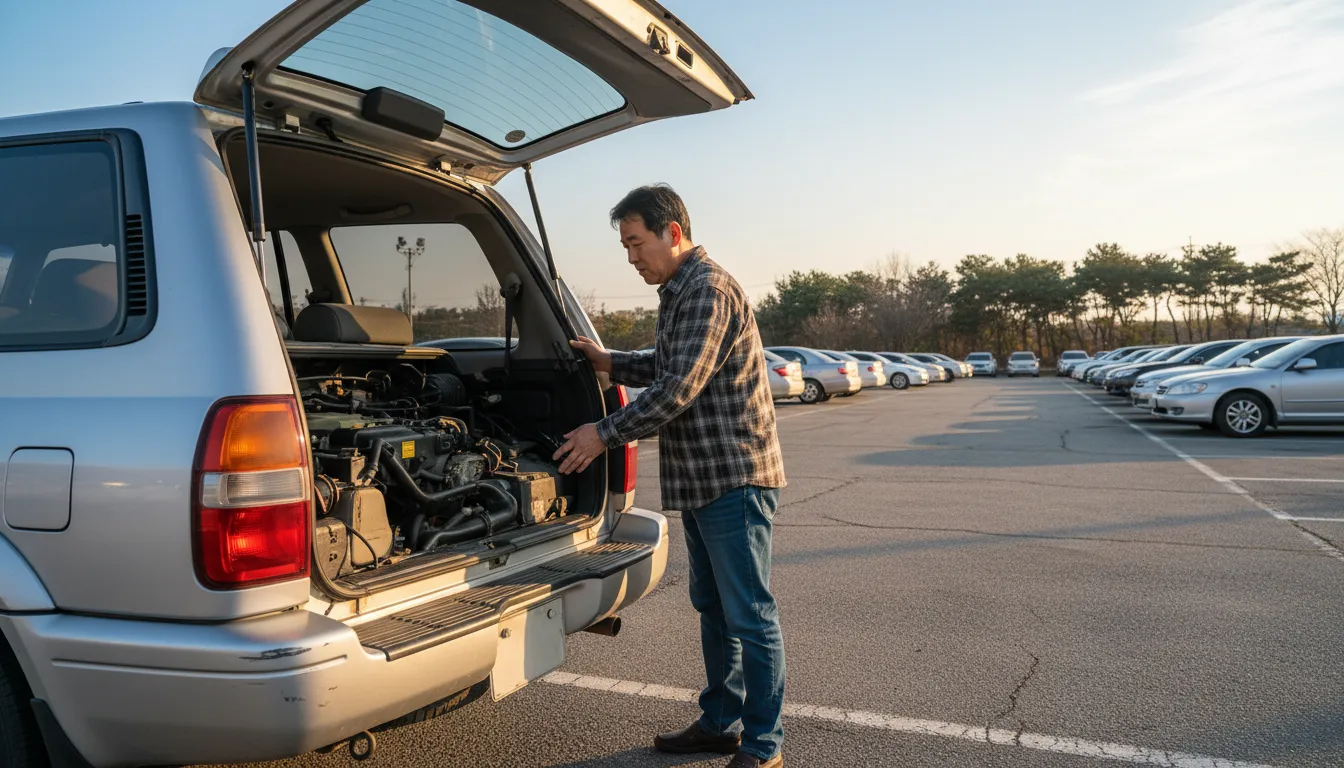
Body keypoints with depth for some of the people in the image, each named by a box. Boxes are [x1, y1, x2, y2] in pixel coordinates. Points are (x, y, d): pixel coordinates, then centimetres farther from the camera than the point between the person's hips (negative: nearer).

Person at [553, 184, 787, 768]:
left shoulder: (709, 291, -16)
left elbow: (679, 387, -22)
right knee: (712, 607, 17)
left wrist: (606, 433, -15)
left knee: (749, 615, -2)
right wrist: (610, 363, 12)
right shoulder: (678, 293, 17)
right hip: (701, 479, 10)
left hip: (734, 475, -10)